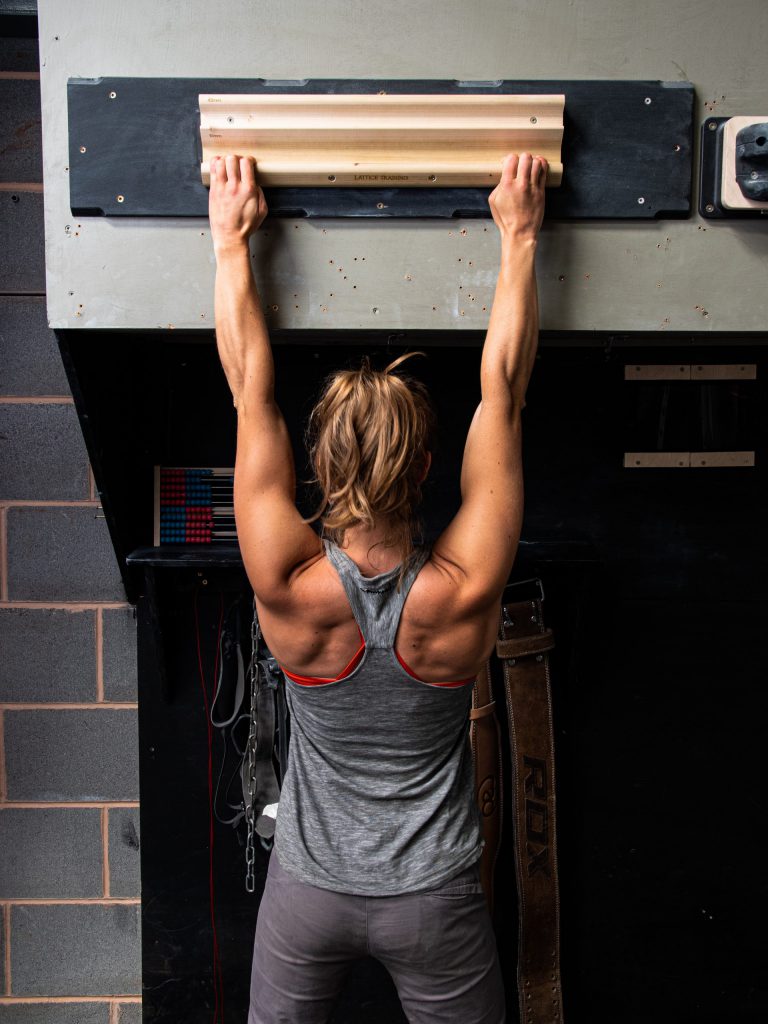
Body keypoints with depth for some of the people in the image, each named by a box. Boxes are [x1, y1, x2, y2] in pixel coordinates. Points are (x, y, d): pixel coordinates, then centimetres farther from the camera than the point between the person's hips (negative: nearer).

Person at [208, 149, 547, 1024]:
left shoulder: (290, 588, -26)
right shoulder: (463, 593, -26)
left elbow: (250, 394, -18)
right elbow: (502, 393, -19)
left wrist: (231, 242, -8)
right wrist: (519, 238, -9)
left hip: (307, 894, 1)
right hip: (433, 903, 0)